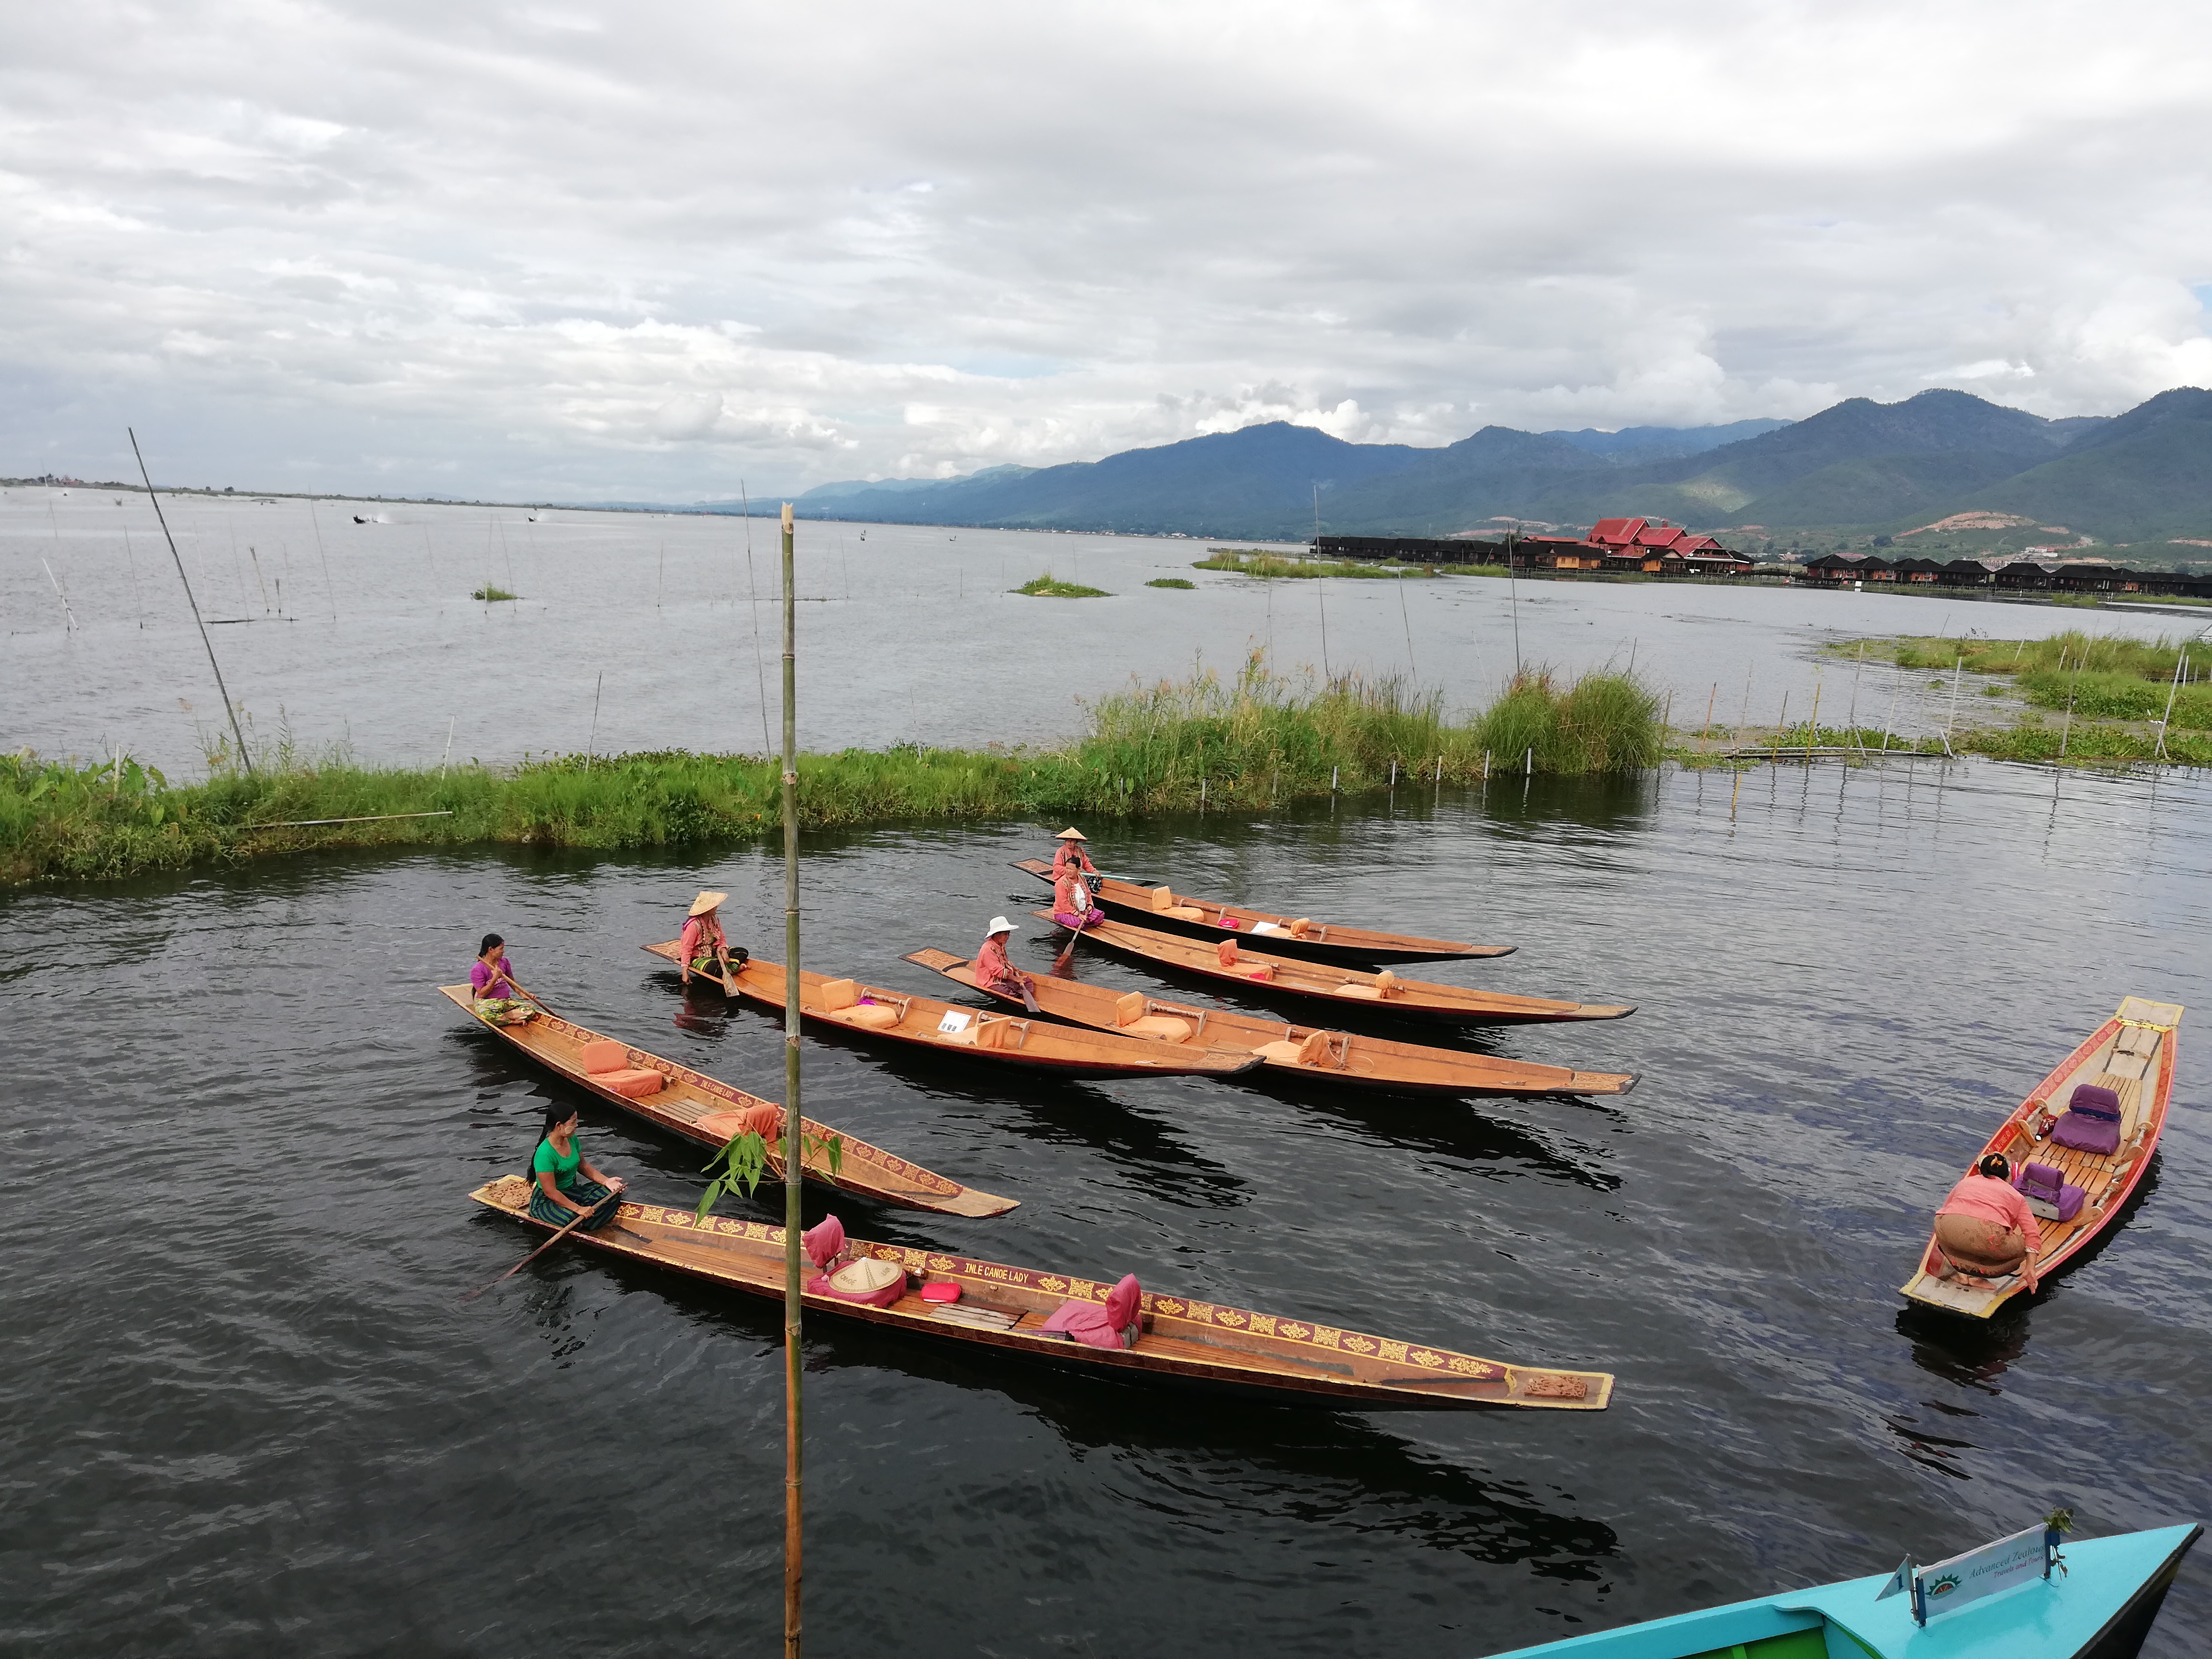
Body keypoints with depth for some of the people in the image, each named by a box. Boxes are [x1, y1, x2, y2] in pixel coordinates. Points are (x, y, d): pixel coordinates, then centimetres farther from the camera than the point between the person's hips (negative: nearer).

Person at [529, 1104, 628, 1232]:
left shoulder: (572, 1140, -3)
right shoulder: (545, 1154, -28)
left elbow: (583, 1166, 10)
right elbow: (550, 1192, -26)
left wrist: (606, 1181, -5)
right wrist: (578, 1209, -29)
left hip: (573, 1190, 8)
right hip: (546, 1201, -8)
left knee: (612, 1193, -8)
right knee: (571, 1217, -38)